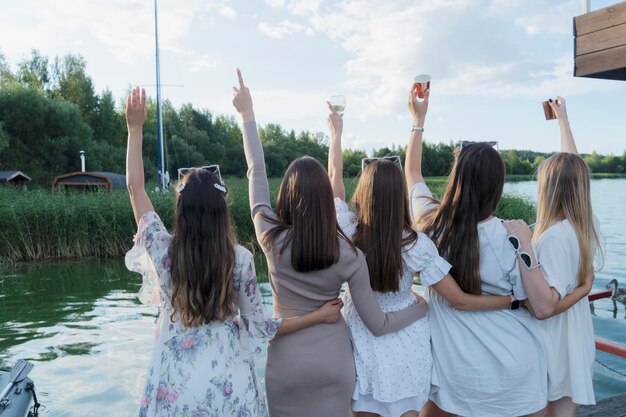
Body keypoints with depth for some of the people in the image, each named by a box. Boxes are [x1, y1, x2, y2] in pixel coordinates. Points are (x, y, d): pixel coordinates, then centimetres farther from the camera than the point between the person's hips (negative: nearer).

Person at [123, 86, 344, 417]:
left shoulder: (163, 251, -13)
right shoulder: (240, 259, -15)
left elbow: (135, 187, 0)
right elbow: (260, 326, -8)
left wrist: (135, 128, 6)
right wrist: (319, 315, 0)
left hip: (175, 382, 1)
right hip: (227, 381, 0)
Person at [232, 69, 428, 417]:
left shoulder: (273, 240, -15)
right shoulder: (349, 254, -14)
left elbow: (256, 173, -4)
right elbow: (378, 324, -9)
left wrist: (247, 114, 4)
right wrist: (424, 305, 7)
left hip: (286, 361, 0)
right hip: (334, 360, 1)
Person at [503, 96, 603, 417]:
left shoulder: (554, 236, -29)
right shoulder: (585, 224, -5)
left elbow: (544, 307, -36)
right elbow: (572, 168, 10)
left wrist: (524, 248, -39)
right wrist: (563, 120, 21)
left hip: (552, 344, -7)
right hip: (574, 338, 7)